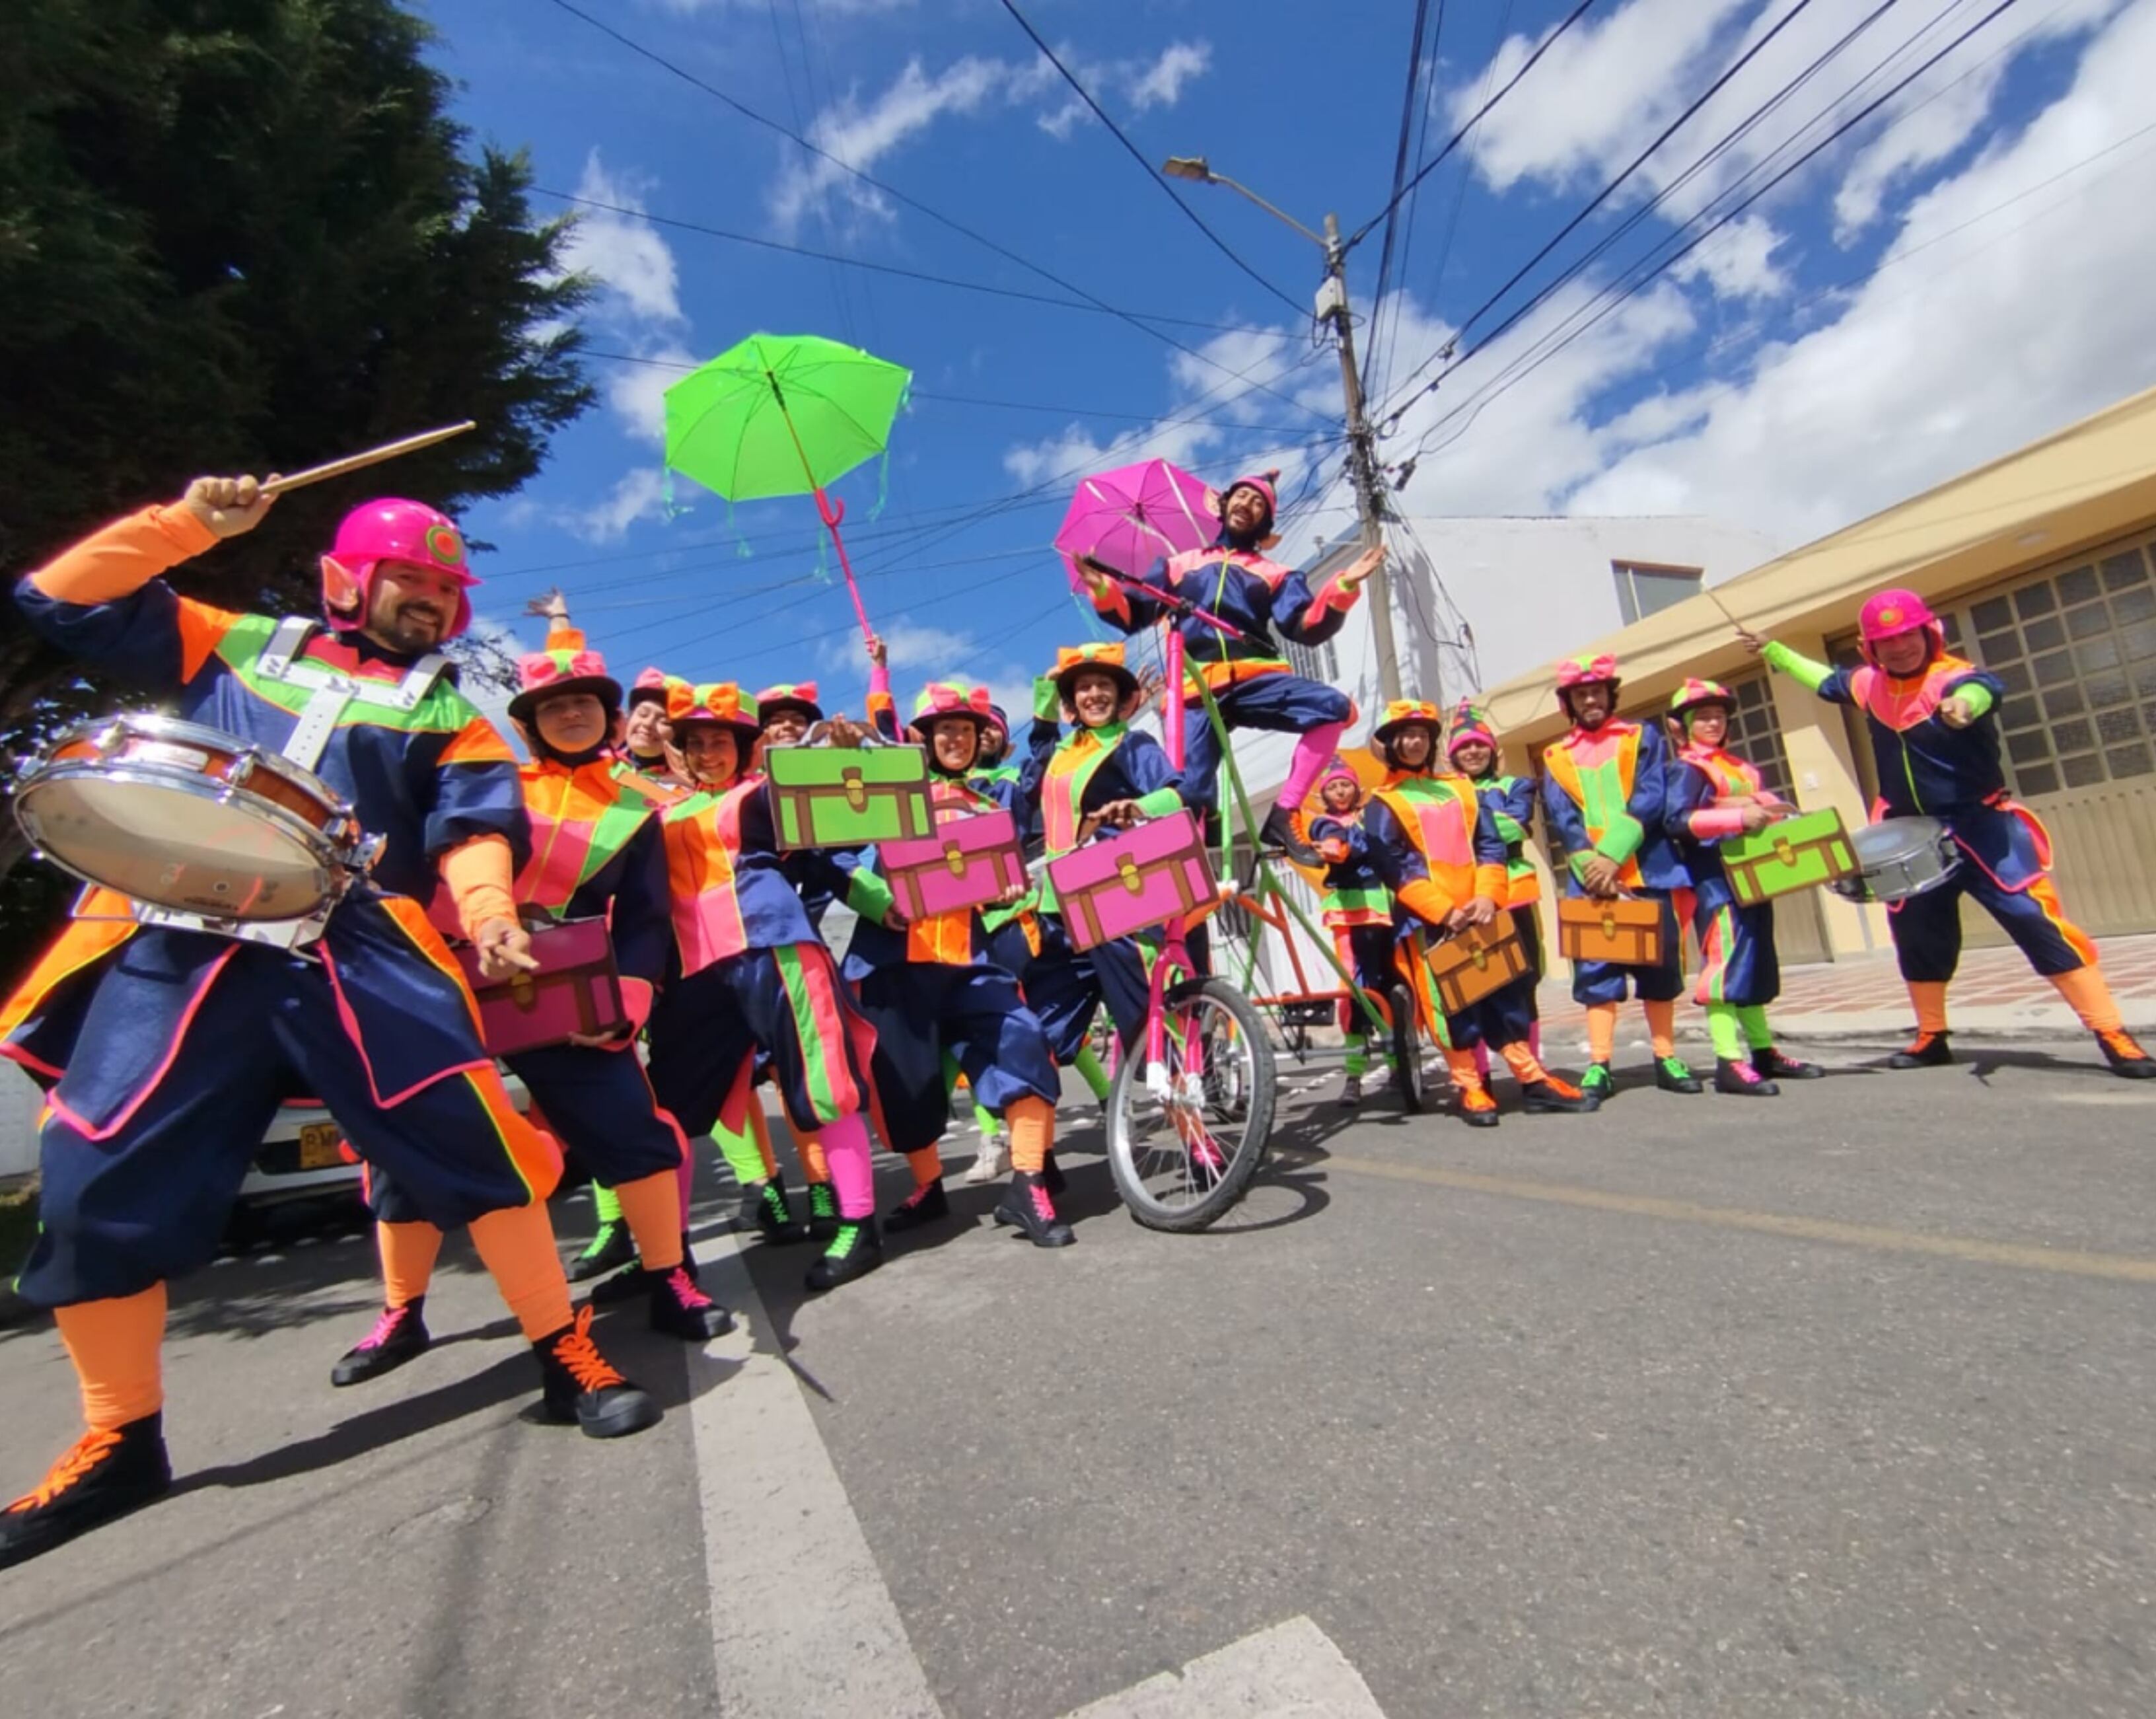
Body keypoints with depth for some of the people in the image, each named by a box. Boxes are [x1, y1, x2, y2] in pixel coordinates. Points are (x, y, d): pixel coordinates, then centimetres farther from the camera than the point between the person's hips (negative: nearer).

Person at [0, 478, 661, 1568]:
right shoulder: (235, 646, 23)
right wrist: (185, 523, 10)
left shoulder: (446, 707, 15)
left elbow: (476, 822, 1)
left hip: (359, 942, -2)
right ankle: (120, 1445, 25)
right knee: (97, 1183, 4)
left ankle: (568, 1358, 0)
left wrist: (488, 906, -20)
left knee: (468, 1135, -14)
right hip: (177, 941, 3)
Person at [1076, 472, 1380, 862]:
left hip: (1254, 678, 1)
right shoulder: (1179, 565, 25)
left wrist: (1343, 588, -12)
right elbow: (1133, 614, 17)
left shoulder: (1275, 574, 22)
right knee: (1189, 794, -19)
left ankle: (1285, 814, -21)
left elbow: (1307, 627, 5)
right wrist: (1103, 588, -2)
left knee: (1336, 707, -25)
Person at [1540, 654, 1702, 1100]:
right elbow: (1561, 819, 0)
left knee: (1659, 962, 6)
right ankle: (1599, 1065, 0)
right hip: (1590, 877, 0)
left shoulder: (1643, 737, 10)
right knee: (1596, 969, -2)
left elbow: (1651, 799, -3)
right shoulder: (1556, 757, 12)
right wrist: (1590, 865, -16)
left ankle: (1666, 1059, 17)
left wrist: (1613, 855, -15)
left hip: (1647, 870, 0)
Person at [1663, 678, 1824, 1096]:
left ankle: (1763, 1051, 22)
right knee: (1725, 962, -13)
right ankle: (1729, 1062, -13)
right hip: (1715, 879, -9)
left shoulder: (1741, 766, 19)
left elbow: (1761, 805, 22)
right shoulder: (1687, 769, -7)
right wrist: (1738, 817, -27)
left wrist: (1781, 814, 0)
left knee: (1756, 964, 13)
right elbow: (1676, 820, -20)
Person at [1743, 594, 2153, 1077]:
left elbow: (1984, 688, -41)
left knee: (2037, 920, -11)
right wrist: (1773, 651, 29)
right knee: (1917, 935, 12)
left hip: (1981, 827, -6)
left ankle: (2114, 1036, -1)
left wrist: (1966, 702, -64)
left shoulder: (1953, 675, -16)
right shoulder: (1869, 684, 3)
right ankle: (1931, 1038, 27)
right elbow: (1826, 680, 25)